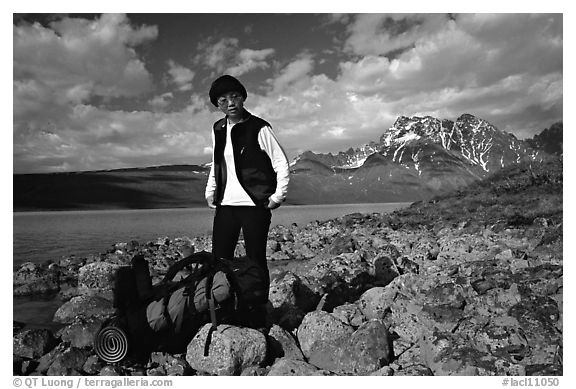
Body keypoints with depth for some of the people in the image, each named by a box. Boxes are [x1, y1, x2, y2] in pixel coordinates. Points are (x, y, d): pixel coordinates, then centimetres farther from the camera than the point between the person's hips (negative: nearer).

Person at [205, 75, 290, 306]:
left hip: (255, 205, -5)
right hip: (225, 205, 5)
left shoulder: (259, 128, -6)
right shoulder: (218, 130, 12)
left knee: (256, 261, 1)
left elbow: (282, 163, -5)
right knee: (219, 260, 4)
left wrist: (278, 196, -9)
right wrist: (210, 192, 16)